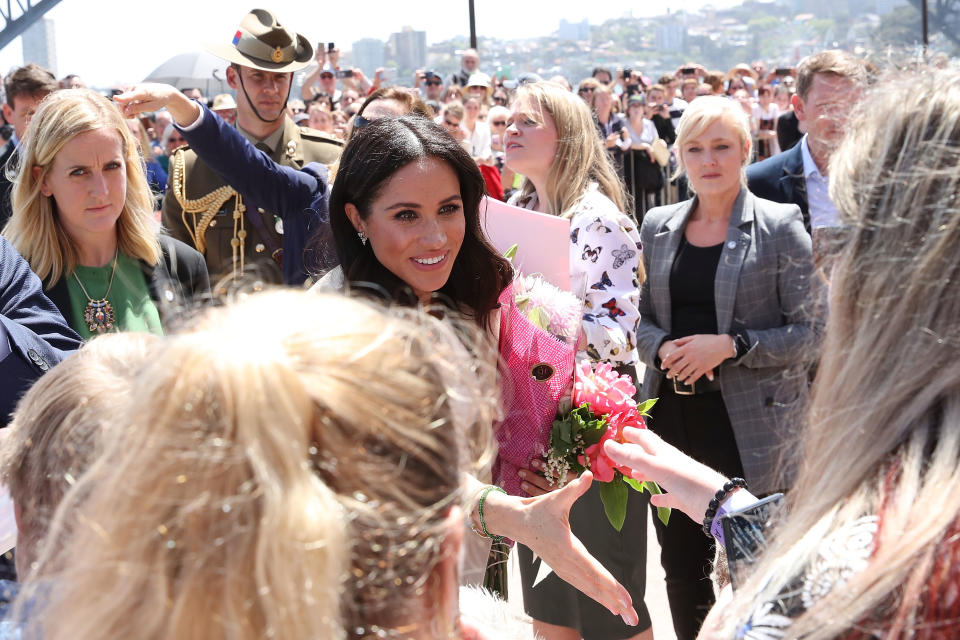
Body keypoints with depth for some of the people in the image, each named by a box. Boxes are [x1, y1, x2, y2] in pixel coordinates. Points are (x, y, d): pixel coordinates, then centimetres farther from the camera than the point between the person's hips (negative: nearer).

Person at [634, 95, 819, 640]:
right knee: (681, 565, 13)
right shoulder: (658, 226, 10)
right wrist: (663, 348, -8)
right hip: (673, 416, 5)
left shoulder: (780, 226, -5)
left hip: (749, 425, -4)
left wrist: (731, 346, -18)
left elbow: (811, 332, -8)